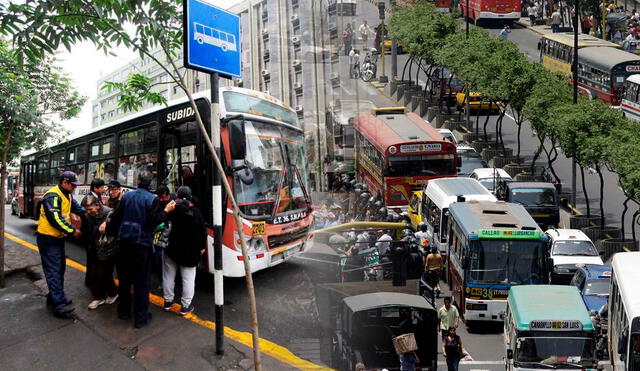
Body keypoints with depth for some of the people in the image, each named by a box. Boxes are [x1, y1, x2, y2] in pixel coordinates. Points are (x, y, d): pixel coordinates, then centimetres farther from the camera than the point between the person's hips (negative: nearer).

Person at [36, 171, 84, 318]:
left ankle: (55, 296, 30)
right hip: (48, 238, -10)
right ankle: (59, 305, -11)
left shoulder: (67, 196, 11)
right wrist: (72, 231, -20)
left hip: (58, 237, 10)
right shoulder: (53, 196, -20)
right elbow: (55, 219, -26)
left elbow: (77, 208, 13)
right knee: (53, 270, -10)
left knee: (60, 268, 17)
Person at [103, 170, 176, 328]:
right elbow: (153, 222, -16)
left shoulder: (126, 196, 3)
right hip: (142, 243, -5)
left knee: (124, 277, 18)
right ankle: (140, 318, 6)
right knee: (141, 280, 1)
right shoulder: (153, 199, -12)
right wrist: (166, 211, -4)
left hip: (125, 241, 5)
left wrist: (107, 227, 27)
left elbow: (116, 216, 8)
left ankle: (123, 311, 30)